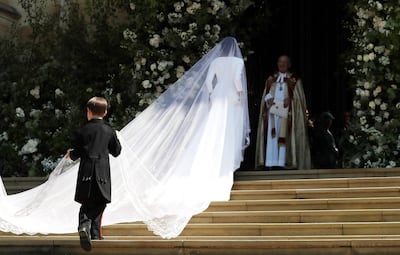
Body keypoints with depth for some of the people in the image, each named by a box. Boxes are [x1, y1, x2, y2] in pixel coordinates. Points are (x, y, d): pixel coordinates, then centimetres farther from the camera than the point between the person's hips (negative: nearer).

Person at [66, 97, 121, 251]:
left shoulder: (83, 131, 0)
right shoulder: (109, 131, 2)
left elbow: (76, 154, 3)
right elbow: (116, 151, 11)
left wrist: (70, 155, 24)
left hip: (86, 172, 0)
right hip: (102, 173, 0)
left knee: (87, 203, 7)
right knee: (99, 204, 9)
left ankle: (84, 226, -18)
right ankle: (95, 234, 8)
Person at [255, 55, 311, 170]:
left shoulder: (295, 80, 8)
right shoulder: (271, 79, 18)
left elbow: (299, 98, 2)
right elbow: (266, 95, 15)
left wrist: (289, 100, -17)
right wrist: (268, 99, -8)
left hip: (286, 115, -3)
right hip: (272, 114, 3)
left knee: (285, 138, -11)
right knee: (272, 137, -5)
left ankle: (283, 163, -14)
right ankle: (272, 164, -7)